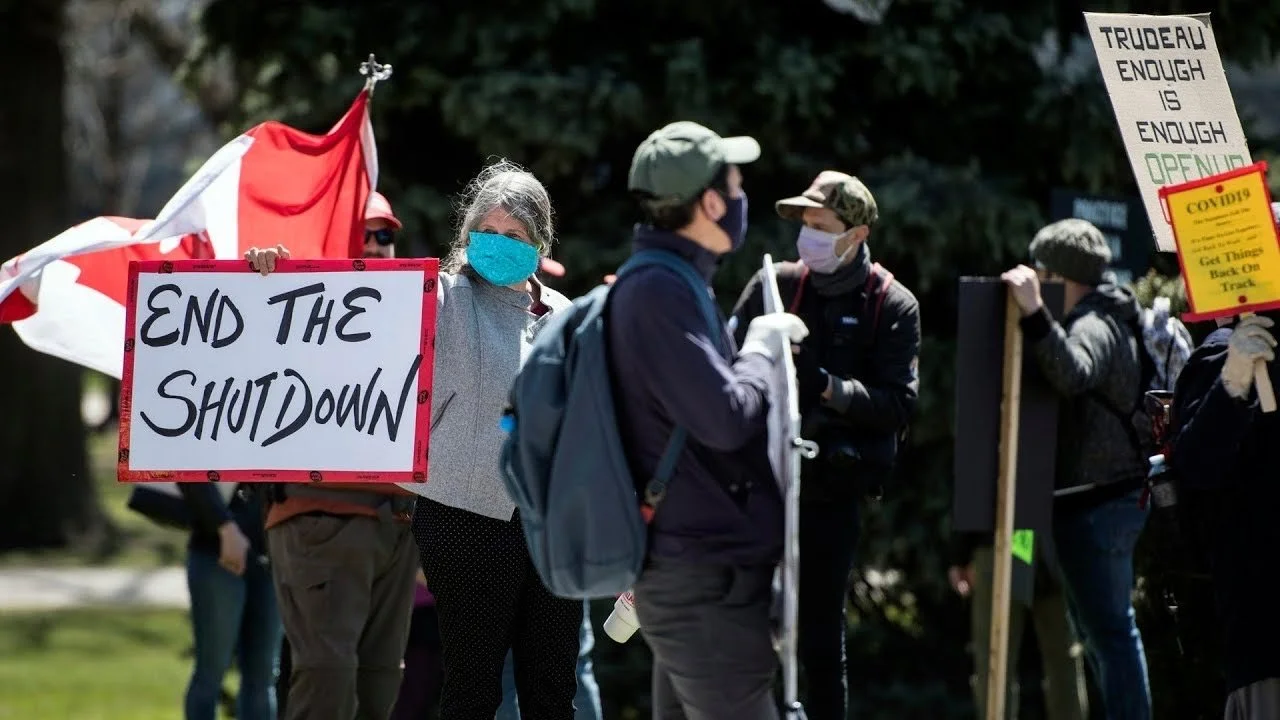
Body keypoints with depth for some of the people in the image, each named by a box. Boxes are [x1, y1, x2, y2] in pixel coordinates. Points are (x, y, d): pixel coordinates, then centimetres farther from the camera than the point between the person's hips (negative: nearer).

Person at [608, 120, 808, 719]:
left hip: (689, 568, 11)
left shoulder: (665, 286, 16)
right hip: (708, 576, -11)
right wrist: (766, 341, -8)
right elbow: (727, 417, -23)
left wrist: (759, 345, 12)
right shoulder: (659, 293, -17)